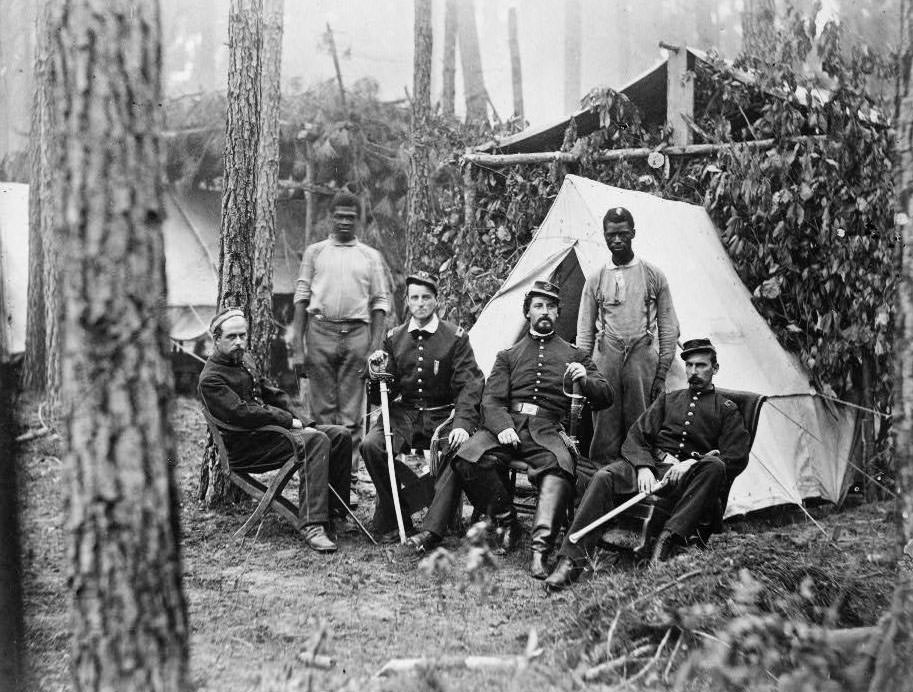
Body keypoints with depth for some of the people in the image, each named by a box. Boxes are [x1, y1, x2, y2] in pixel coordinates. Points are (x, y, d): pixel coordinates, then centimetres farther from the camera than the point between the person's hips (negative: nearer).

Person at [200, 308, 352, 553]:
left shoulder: (245, 359, 17)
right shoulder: (210, 379, -13)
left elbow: (271, 394, 19)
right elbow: (243, 414, -22)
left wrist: (303, 422, 4)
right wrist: (290, 421, -16)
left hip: (269, 427, 9)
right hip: (245, 447, -9)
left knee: (340, 435, -4)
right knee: (315, 440, -31)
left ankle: (333, 510, -2)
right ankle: (313, 526, -40)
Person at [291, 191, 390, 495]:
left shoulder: (371, 256, 13)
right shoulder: (314, 252, 12)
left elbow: (380, 302, 10)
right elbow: (301, 298, 8)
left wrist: (376, 347, -1)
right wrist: (298, 345, -1)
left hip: (357, 332, 0)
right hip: (320, 330, 0)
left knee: (352, 411, 0)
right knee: (323, 407, 1)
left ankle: (349, 473, 3)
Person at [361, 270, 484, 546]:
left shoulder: (455, 338, 0)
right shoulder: (394, 338, 10)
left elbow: (469, 386, -8)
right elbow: (383, 397, 12)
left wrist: (462, 424, -25)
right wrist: (378, 376, -13)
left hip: (443, 415, -2)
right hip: (405, 413, 2)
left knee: (461, 451, -34)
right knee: (371, 445, -27)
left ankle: (432, 529, -31)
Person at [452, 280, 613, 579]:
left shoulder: (574, 355, 22)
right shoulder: (508, 355, 22)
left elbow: (605, 397, 17)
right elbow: (491, 400, 11)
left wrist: (585, 380, -6)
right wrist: (502, 426, -12)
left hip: (548, 430, -1)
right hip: (508, 424, 1)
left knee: (559, 469, -37)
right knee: (467, 458, -29)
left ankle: (541, 549, -42)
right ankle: (505, 519, -7)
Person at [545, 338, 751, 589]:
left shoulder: (726, 409, 15)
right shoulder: (668, 399, 24)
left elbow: (736, 459, 2)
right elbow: (636, 437, 14)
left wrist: (693, 462, -13)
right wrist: (644, 467, -8)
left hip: (688, 476, -2)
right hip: (651, 467, 2)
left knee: (714, 466, -36)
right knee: (604, 477, -28)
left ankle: (668, 540, -40)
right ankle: (571, 561, -36)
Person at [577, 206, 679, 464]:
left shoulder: (654, 276, 8)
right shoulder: (595, 280, 11)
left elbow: (668, 329, 8)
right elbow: (584, 333, 12)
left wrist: (662, 373, 1)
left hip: (642, 359, -1)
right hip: (605, 361, 1)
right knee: (605, 432, -1)